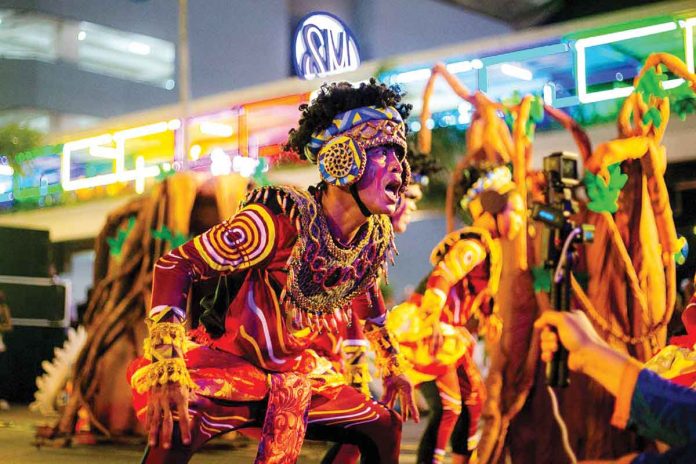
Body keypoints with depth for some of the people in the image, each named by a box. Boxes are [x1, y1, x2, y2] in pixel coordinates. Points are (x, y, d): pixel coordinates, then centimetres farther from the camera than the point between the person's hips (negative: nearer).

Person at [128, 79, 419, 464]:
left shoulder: (376, 239, -6)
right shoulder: (282, 219, -27)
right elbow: (176, 265, -26)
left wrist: (393, 367, 21)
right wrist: (167, 373, -35)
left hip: (293, 377, 7)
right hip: (224, 363, -7)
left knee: (385, 426, 8)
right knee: (174, 431, -36)